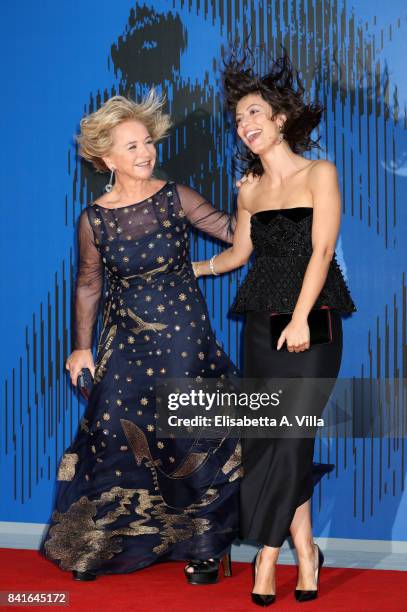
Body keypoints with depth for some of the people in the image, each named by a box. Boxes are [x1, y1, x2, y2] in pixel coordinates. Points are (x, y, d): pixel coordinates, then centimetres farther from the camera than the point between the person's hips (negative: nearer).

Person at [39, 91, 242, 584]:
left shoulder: (175, 198, -4)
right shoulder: (94, 219, -3)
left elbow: (233, 232, -6)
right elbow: (88, 284, 7)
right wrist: (82, 347, 8)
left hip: (184, 340, 0)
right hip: (126, 344, 1)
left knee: (191, 441, 2)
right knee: (117, 441, 2)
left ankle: (203, 547, 18)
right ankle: (102, 543, 22)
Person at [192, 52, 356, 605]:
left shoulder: (319, 174, -1)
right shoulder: (249, 190, 12)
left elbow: (321, 251, -10)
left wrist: (300, 319, -18)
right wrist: (193, 269, 12)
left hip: (312, 321, -4)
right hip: (262, 322, 5)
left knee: (289, 438, -8)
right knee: (268, 438, 0)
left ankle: (268, 553, 3)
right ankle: (305, 550, 12)